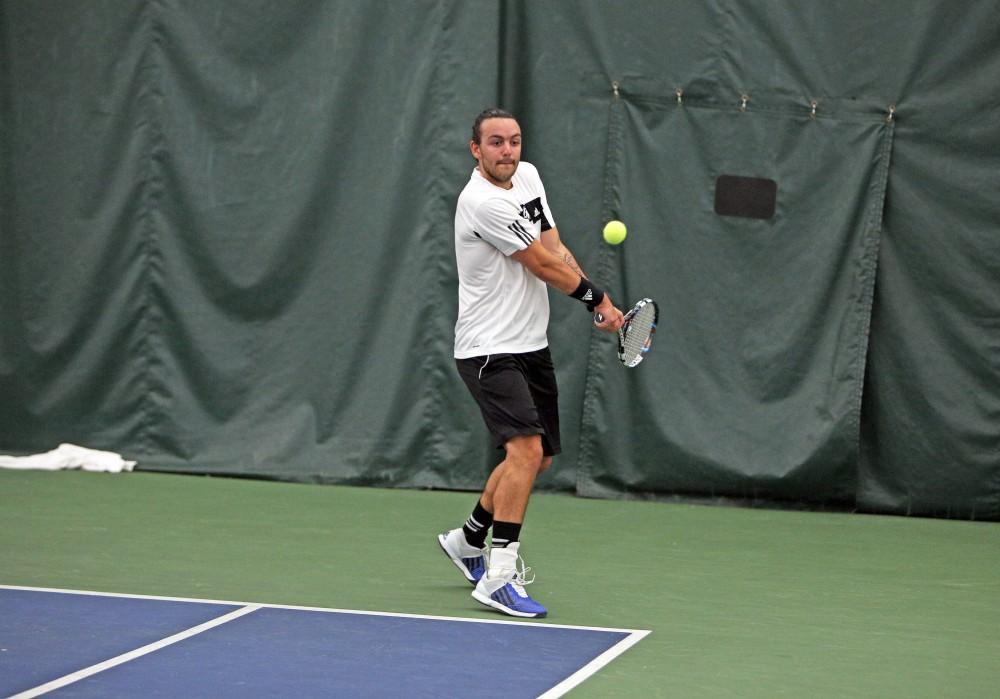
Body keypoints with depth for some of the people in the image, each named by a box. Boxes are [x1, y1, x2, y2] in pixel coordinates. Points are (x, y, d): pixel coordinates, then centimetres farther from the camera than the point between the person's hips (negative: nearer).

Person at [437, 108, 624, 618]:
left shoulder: (527, 175, 9)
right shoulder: (482, 202, -19)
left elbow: (556, 249, 8)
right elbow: (544, 264, -14)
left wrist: (598, 300, -5)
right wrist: (597, 298, -3)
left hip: (531, 346, 9)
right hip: (489, 350, -9)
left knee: (537, 458, 15)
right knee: (527, 448, -23)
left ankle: (469, 540, 34)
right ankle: (497, 577, -22)